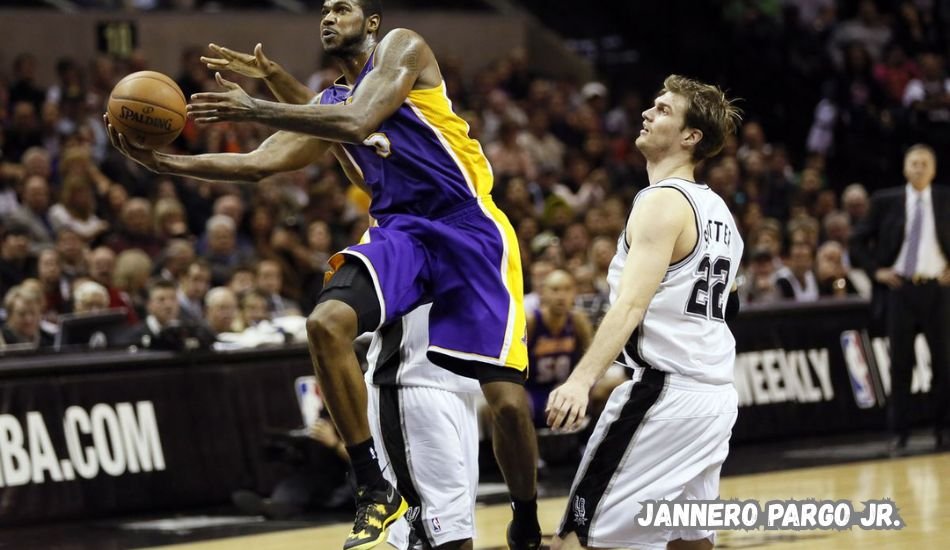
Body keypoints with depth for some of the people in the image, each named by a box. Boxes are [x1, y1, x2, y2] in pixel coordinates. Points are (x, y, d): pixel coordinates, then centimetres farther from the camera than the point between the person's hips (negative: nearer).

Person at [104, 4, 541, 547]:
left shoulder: (401, 49, -2)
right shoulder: (328, 102, 17)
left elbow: (357, 121, -20)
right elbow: (258, 163, 10)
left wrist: (256, 109, -23)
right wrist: (161, 161, -1)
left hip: (470, 232, -6)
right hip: (399, 232, 6)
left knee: (508, 401, -12)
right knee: (326, 322, -24)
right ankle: (376, 490, -15)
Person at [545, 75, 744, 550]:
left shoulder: (663, 202, -11)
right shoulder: (717, 210, 16)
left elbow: (632, 304, -24)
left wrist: (583, 379, -35)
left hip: (664, 396, -9)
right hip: (717, 395, 9)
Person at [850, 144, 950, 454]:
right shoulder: (886, 202, 3)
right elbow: (858, 241, 8)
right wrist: (876, 270, -1)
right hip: (899, 289, -1)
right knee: (900, 363, 1)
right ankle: (899, 434, 5)